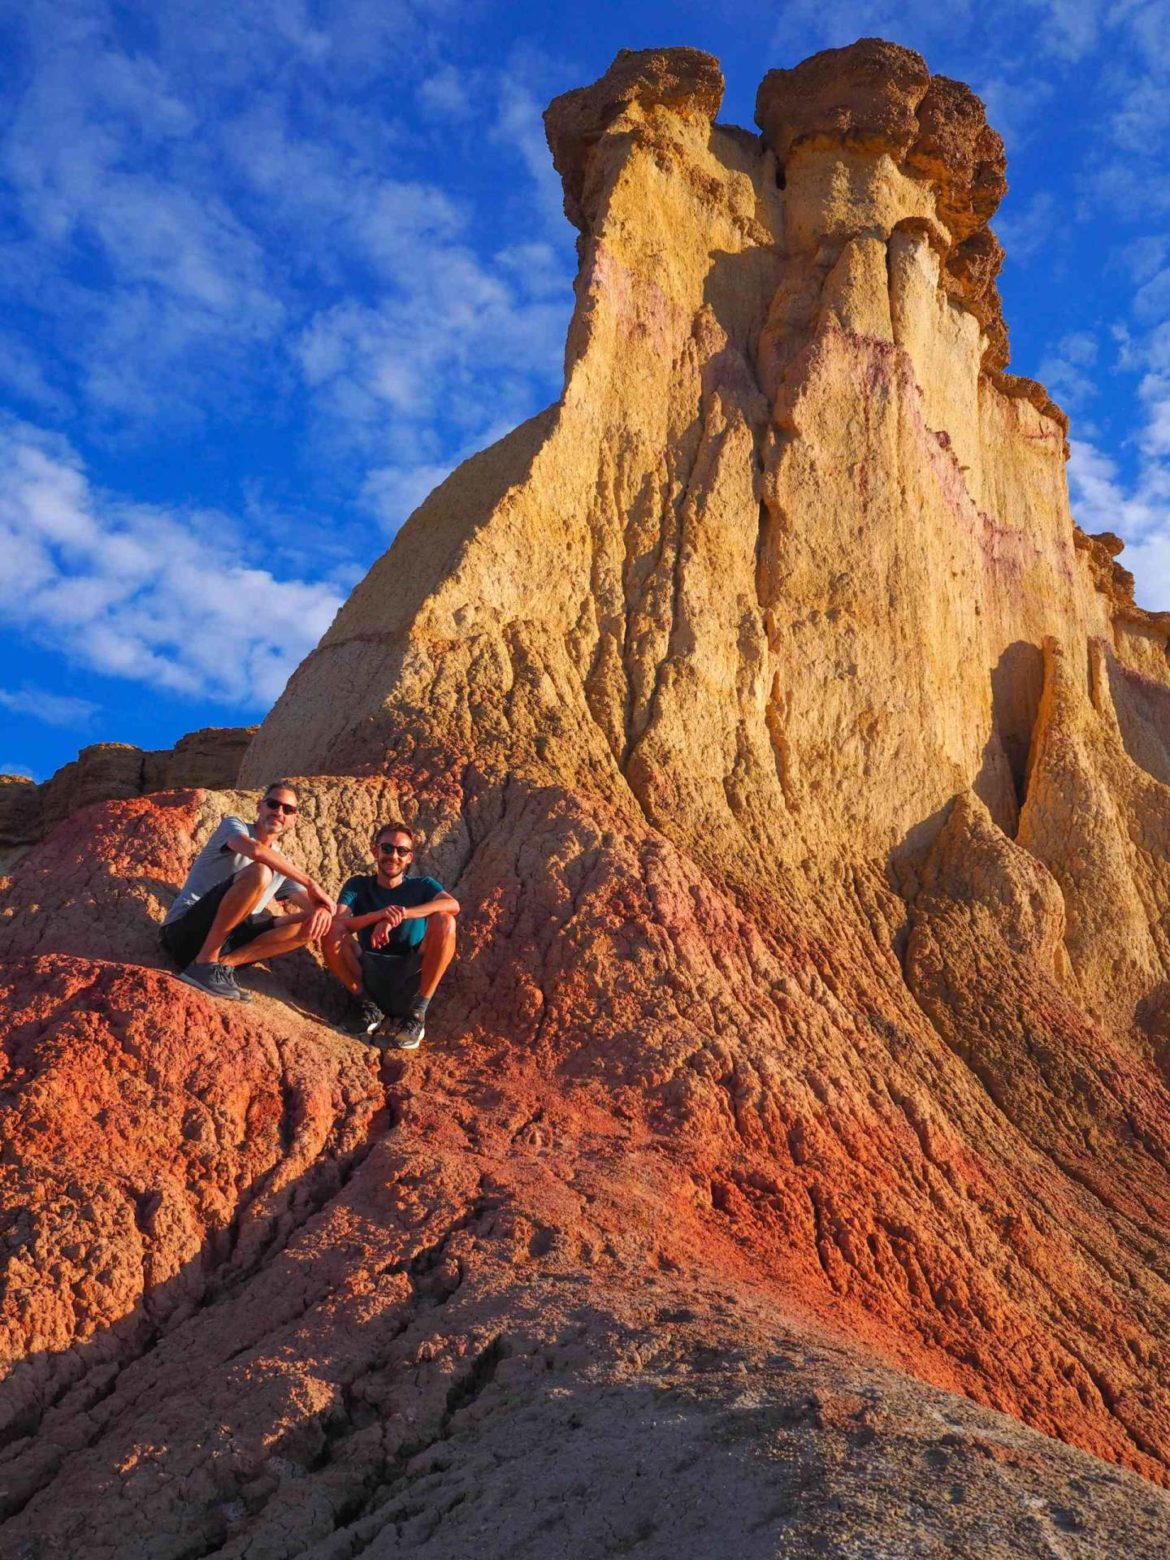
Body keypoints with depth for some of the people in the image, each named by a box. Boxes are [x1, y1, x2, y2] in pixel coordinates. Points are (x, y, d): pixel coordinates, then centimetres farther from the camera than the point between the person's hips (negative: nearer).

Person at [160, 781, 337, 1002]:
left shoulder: (282, 866, 18)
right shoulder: (234, 826, 0)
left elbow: (313, 905, 11)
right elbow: (255, 850, -24)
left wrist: (322, 910, -15)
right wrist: (311, 883, -20)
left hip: (224, 940, 6)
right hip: (185, 930, -6)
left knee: (308, 926, -6)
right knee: (259, 872, -28)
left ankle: (226, 962, -19)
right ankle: (205, 964, -25)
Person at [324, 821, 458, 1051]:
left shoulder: (422, 886, 6)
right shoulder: (358, 886, 9)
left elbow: (453, 905, -18)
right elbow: (337, 923, -11)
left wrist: (399, 915, -28)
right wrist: (379, 915, -29)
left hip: (412, 978, -1)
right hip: (371, 976, 1)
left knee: (444, 920, -25)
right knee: (332, 933, -23)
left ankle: (417, 1014, -20)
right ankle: (370, 1007, -10)